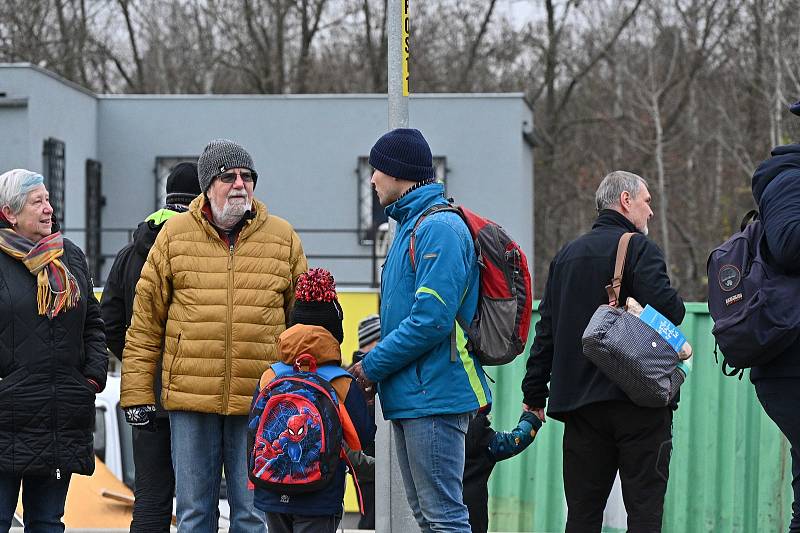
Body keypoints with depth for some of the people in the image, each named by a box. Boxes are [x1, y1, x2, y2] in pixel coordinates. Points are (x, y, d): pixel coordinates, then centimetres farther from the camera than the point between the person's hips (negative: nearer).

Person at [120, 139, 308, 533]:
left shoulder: (282, 237, 7)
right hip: (190, 398, 0)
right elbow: (145, 320, 5)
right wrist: (137, 393, 1)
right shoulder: (175, 234, 5)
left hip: (260, 401, 0)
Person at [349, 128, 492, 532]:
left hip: (433, 396, -11)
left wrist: (373, 366, -14)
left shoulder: (439, 228, -14)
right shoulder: (410, 226, 19)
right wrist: (379, 357, 9)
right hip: (409, 395, 11)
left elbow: (431, 319, -23)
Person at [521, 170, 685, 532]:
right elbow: (667, 309, -19)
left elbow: (546, 327, 15)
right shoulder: (639, 248, -6)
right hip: (638, 399, -6)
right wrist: (676, 306, 5)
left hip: (578, 401, 6)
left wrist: (534, 391, 19)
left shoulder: (566, 255, 15)